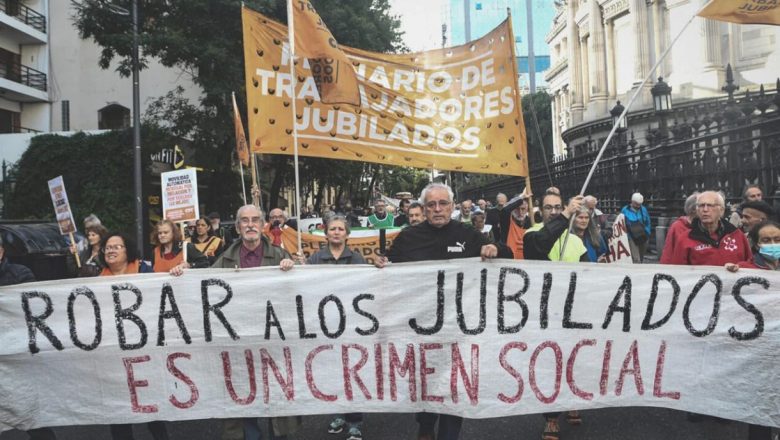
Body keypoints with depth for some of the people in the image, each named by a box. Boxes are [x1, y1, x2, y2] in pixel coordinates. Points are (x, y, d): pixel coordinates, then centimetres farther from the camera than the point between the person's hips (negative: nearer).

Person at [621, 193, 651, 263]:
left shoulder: (643, 209, 3)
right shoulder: (625, 210, -6)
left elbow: (648, 223, 11)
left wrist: (647, 234, 4)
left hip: (643, 238, 4)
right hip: (632, 238, -4)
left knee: (641, 258, 15)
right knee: (636, 259, -13)